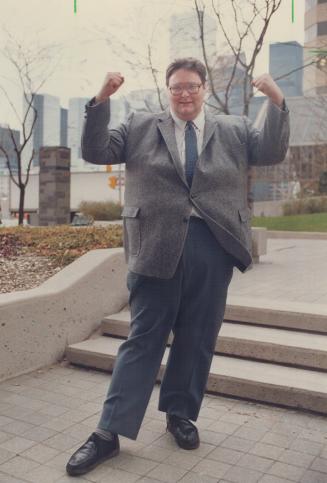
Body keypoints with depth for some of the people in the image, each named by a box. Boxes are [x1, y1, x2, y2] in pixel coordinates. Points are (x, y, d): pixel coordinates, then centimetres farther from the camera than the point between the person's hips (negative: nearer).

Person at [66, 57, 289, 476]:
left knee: (197, 339, 10)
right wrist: (102, 100, -7)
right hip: (158, 249, -2)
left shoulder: (234, 130, 14)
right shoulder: (141, 126, 10)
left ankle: (180, 414, 30)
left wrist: (276, 102, -6)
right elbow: (96, 152, 4)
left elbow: (272, 152, 5)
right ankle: (110, 433, 10)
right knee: (143, 339, 2)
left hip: (212, 249, 2)